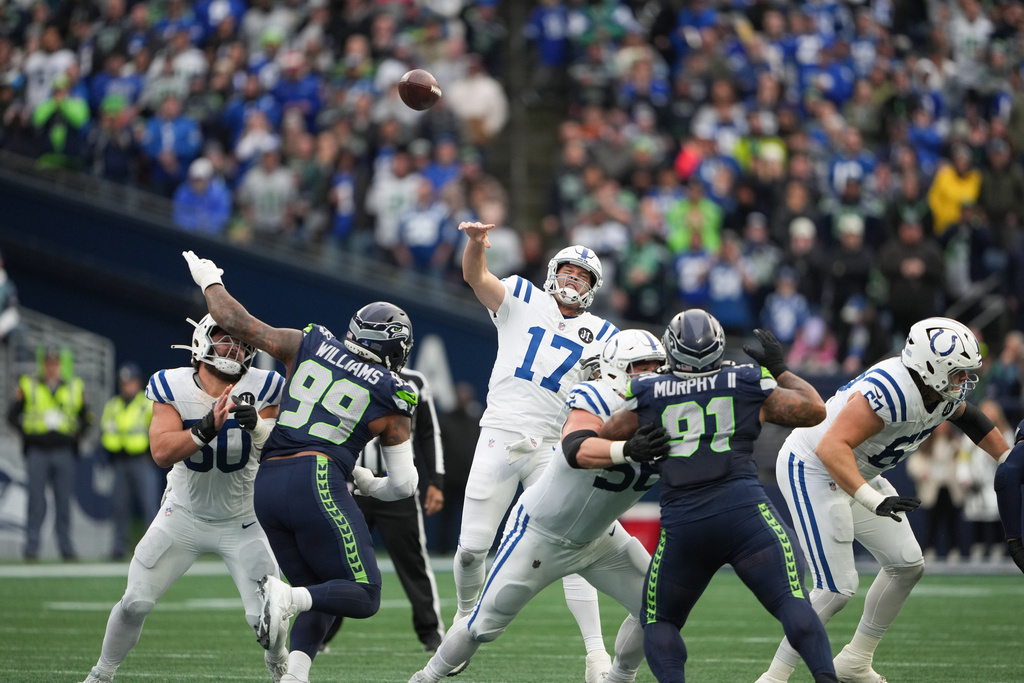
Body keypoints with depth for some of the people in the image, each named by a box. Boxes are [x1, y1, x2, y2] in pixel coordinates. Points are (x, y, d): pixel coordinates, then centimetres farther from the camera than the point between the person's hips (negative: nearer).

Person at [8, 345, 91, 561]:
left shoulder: (75, 387, 11)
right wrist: (27, 433, -3)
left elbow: (86, 417, 18)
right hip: (37, 452, -2)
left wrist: (76, 435, 5)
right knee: (36, 500, -6)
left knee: (64, 501, 2)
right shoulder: (28, 387, 6)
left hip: (64, 452, 2)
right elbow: (12, 415, 8)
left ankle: (66, 546, 7)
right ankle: (32, 546, -3)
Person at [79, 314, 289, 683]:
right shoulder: (172, 387, -14)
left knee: (264, 615, -9)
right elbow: (162, 452, -25)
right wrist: (207, 428, -41)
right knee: (135, 603, -5)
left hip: (241, 523, 0)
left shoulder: (261, 390, -13)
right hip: (184, 517, 0)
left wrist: (259, 425, -39)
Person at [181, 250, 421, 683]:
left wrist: (210, 281, 33)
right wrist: (370, 485, 30)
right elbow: (404, 484, 9)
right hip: (316, 481, -6)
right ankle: (287, 596, -27)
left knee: (319, 595, 17)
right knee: (364, 597, 0)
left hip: (266, 485, 6)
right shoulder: (391, 399, 6)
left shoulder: (310, 345, 13)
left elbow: (236, 322, 14)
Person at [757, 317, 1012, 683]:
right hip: (811, 470, -10)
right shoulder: (893, 392, -33)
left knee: (907, 565, 11)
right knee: (837, 589, -14)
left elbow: (968, 416, 23)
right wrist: (875, 501, -48)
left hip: (856, 474, 10)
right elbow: (832, 447, -40)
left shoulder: (945, 394, -4)